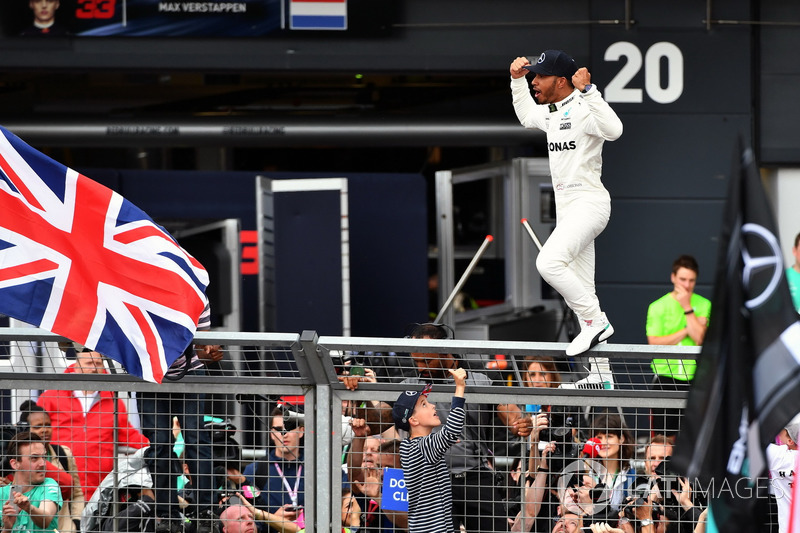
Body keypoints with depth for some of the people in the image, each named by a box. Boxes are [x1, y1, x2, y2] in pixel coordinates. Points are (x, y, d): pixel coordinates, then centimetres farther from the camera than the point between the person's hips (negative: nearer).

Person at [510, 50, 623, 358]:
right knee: (578, 291, 6)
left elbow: (613, 130, -33)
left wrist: (587, 90, -36)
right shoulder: (551, 112, 15)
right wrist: (518, 79, 26)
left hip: (588, 203, -10)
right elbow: (526, 116, 37)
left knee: (549, 263, -28)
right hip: (567, 208, 10)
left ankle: (596, 321, -17)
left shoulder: (583, 108, -13)